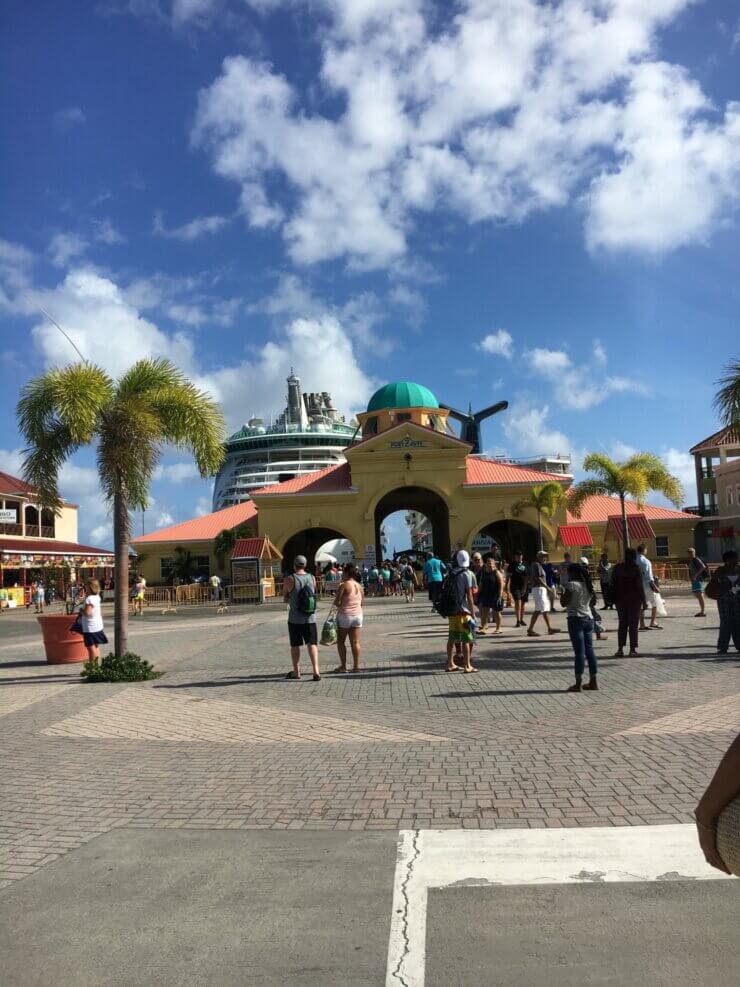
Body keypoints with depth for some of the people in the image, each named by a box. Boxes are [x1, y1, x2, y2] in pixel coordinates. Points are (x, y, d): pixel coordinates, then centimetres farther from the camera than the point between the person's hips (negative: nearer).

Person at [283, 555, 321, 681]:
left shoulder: (289, 579, -11)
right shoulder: (312, 578, 0)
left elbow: (285, 599, -1)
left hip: (295, 619, -2)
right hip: (310, 618, 2)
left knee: (295, 645, 11)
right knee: (312, 644, 6)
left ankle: (296, 672, 20)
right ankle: (316, 671, -6)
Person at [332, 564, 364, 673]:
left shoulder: (343, 586, -12)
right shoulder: (360, 586, 9)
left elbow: (337, 602, -13)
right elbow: (361, 602, 14)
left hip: (345, 615, -6)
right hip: (358, 615, 6)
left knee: (341, 641, 7)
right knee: (355, 642, 6)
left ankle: (343, 666, 5)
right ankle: (356, 666, 5)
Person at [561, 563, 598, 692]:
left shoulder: (571, 585, -11)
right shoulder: (587, 585, 12)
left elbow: (564, 603, -14)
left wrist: (563, 591, 2)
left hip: (576, 619, -7)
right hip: (588, 618, 7)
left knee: (579, 651, -7)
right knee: (589, 650, 11)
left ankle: (578, 684, -5)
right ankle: (593, 681, 15)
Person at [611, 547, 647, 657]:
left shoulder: (617, 568, 3)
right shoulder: (636, 568, -10)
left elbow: (613, 584, 5)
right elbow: (640, 586, -11)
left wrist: (614, 599, 10)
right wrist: (643, 600, -5)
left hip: (621, 599, 4)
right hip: (634, 599, -4)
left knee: (622, 624, 10)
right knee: (633, 624, 3)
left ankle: (620, 649, 4)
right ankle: (632, 649, 3)